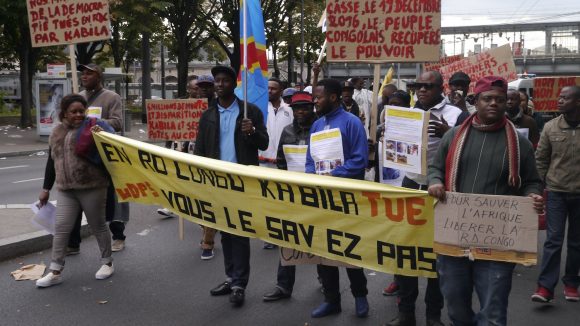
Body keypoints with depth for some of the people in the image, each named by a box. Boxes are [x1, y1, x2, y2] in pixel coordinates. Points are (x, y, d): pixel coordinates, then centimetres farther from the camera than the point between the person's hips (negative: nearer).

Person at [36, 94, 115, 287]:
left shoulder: (92, 128, -5)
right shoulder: (57, 133, 12)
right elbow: (53, 160, 19)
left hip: (92, 188, -5)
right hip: (65, 190, 5)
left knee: (98, 226, 7)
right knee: (61, 228, 3)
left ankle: (107, 263, 24)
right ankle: (55, 271, 10)